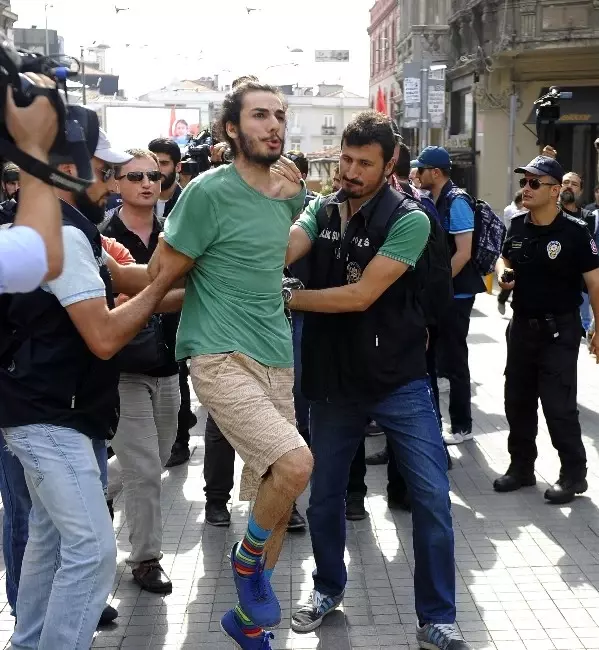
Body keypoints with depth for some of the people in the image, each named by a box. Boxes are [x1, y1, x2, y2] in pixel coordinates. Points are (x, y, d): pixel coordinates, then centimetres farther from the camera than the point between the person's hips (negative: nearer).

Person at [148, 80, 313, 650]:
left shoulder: (286, 195, 10)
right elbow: (162, 276, -6)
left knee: (276, 493, 10)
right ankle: (248, 557, 6)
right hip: (221, 358, -7)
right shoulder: (209, 192, -12)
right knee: (295, 463, -24)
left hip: (276, 358, 7)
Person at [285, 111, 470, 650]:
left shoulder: (409, 220, -14)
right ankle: (329, 589, 39)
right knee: (324, 497, 15)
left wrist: (287, 298, -14)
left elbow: (361, 295, -20)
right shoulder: (320, 211, 2)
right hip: (333, 380, 4)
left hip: (398, 380, -4)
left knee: (433, 498, -4)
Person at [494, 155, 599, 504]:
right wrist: (503, 273, -3)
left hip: (559, 329, -6)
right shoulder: (518, 224, 2)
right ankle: (522, 466, 28)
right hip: (522, 325, 6)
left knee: (558, 405, -4)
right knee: (518, 400, 13)